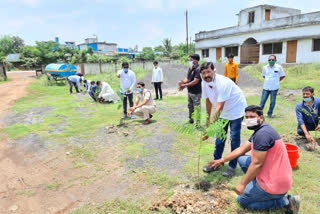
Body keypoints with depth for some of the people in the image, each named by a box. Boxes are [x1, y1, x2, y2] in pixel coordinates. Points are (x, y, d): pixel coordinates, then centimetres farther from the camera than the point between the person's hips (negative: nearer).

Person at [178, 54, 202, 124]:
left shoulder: (198, 69, -17)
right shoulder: (190, 68, 10)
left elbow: (195, 81, -23)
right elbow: (187, 78, 11)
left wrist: (185, 85, -22)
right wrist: (183, 82, -10)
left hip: (196, 92, -9)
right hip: (190, 91, 9)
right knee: (190, 106, 21)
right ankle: (191, 119, 38)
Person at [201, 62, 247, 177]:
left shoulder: (222, 83, -35)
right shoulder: (205, 83, -13)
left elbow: (219, 108, -38)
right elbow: (208, 100, 3)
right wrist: (208, 119, 8)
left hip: (236, 109, -6)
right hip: (223, 111, 7)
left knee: (234, 138, -3)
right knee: (220, 136, 12)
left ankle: (232, 166, 11)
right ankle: (217, 161, 25)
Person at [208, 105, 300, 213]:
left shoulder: (262, 133, -24)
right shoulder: (259, 131, 9)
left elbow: (257, 164, -25)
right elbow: (241, 149, 16)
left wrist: (242, 184, -15)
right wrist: (222, 160, 18)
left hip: (275, 185, -10)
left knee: (242, 200, 7)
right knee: (242, 159, 14)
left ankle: (284, 201, 1)